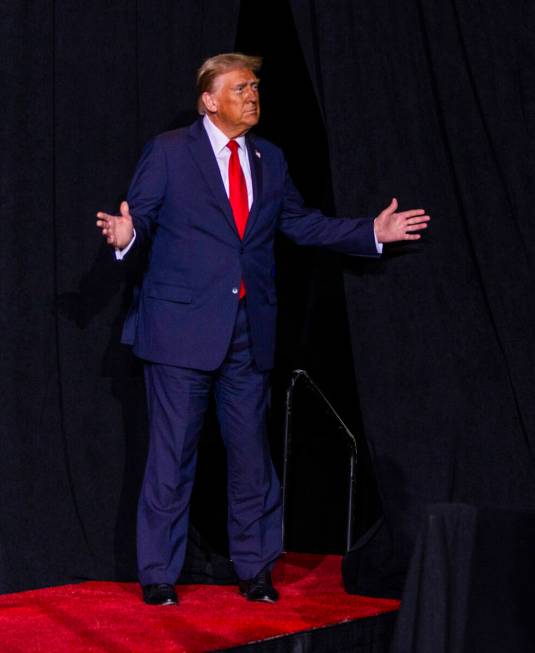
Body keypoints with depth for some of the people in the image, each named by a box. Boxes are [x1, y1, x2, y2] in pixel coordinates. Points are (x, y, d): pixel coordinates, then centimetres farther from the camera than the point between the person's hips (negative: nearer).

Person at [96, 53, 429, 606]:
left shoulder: (269, 159, 14)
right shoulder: (168, 151, -1)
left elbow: (300, 223, 18)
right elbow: (141, 215, -4)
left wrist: (373, 231, 11)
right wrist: (127, 234, -28)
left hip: (249, 330, 5)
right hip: (183, 326, -4)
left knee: (251, 453, 9)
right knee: (172, 455, -1)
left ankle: (254, 569, 22)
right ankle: (158, 576, 10)